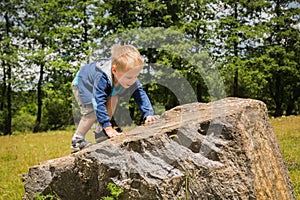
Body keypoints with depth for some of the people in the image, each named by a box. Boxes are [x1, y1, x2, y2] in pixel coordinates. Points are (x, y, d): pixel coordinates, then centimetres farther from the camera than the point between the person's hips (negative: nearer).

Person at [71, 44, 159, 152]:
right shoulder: (102, 78, -48)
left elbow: (140, 95, -22)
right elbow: (99, 102, -47)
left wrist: (148, 114, -33)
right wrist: (108, 127, -48)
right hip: (83, 84, -6)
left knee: (113, 99, -15)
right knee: (92, 113, -19)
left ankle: (100, 133, 0)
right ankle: (77, 140, 1)